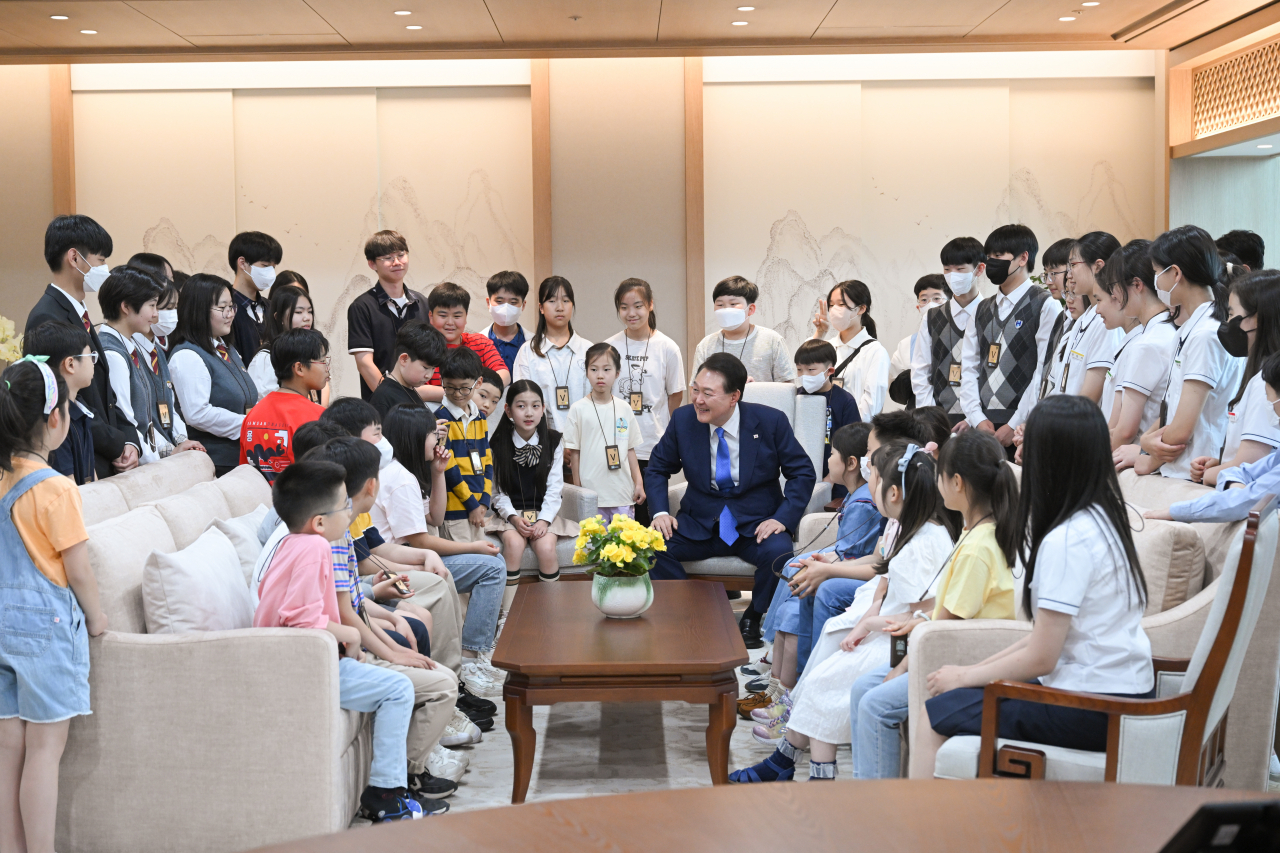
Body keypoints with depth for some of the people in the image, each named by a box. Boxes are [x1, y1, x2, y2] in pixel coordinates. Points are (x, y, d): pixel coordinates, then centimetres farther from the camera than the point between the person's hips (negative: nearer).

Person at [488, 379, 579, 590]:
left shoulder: (554, 441, 2)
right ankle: (508, 607, -21)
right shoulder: (498, 445, -1)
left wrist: (544, 520, -15)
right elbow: (498, 491, -1)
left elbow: (554, 488, -1)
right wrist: (513, 518, -18)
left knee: (546, 547, -27)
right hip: (510, 513, -1)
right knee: (514, 543, -30)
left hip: (544, 512, 1)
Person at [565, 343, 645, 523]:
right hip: (592, 493, -3)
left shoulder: (624, 409, 7)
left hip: (624, 494, 3)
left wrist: (638, 483, 10)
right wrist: (577, 489, 1)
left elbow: (630, 450, 13)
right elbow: (574, 452, 2)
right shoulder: (579, 410, -1)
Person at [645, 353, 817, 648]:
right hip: (699, 523, 2)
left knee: (779, 554, -33)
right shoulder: (683, 419, -3)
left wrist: (782, 518, -17)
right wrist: (660, 512, -7)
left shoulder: (771, 422, -9)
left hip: (755, 523, -2)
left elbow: (803, 473, -2)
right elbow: (657, 468, 10)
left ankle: (752, 621, -4)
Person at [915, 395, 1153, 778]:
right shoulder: (1104, 519, 9)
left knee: (935, 716, -5)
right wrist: (977, 669, 13)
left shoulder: (1066, 540, -19)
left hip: (1094, 709, -9)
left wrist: (966, 677, -2)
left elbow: (1041, 658, -16)